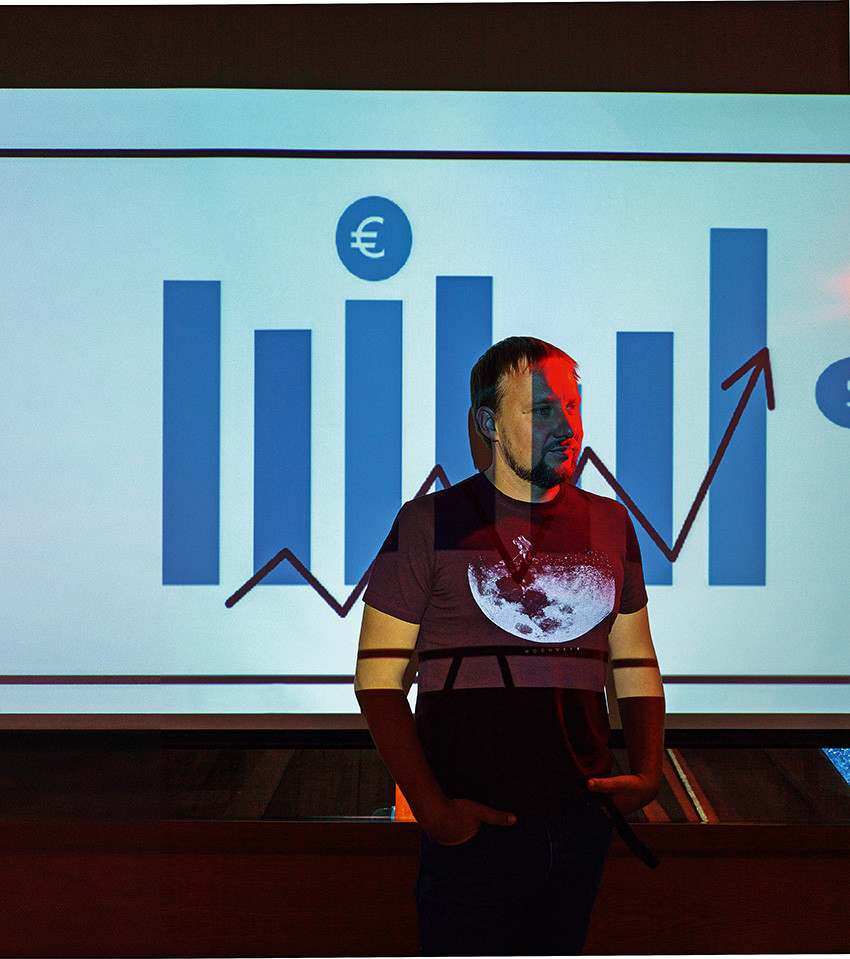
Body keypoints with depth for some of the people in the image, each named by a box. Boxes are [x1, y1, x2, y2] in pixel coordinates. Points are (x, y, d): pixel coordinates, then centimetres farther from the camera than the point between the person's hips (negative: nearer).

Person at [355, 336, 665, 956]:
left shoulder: (610, 525, 10)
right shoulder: (430, 524, -3)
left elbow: (636, 665, 16)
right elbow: (379, 678, -5)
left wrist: (647, 772, -1)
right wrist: (431, 807, -15)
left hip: (584, 821, 4)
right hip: (473, 828, -4)